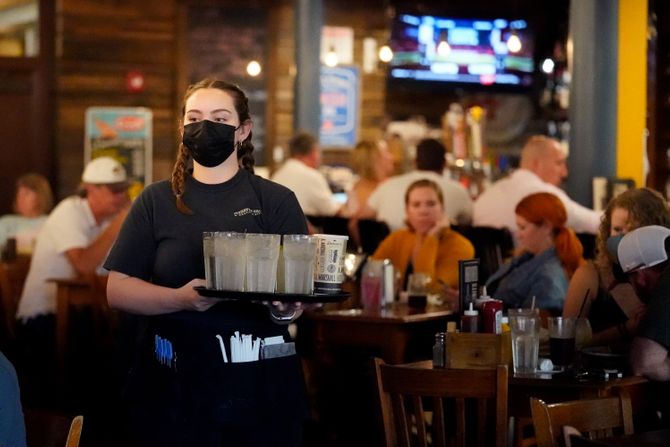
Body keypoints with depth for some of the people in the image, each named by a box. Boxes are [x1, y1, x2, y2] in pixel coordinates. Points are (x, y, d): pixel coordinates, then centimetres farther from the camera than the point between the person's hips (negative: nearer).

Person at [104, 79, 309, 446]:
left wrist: (285, 306, -24)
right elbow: (117, 289, 1)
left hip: (259, 384, 0)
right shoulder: (156, 201, 6)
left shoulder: (276, 201, 5)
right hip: (174, 385, 0)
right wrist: (180, 299, -18)